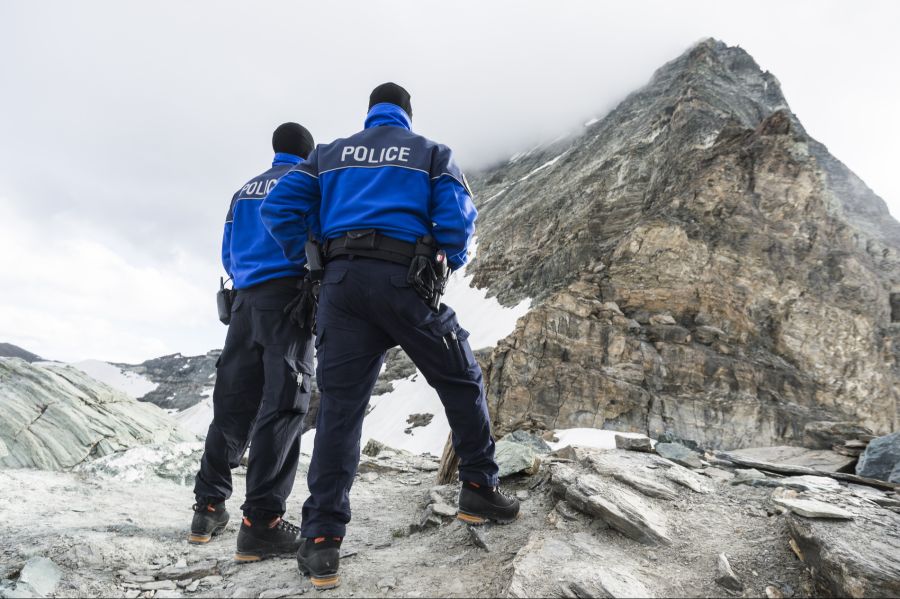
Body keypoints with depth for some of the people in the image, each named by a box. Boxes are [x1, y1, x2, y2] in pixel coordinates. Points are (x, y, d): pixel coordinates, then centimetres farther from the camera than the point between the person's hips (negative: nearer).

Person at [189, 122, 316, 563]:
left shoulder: (244, 191, 22)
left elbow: (228, 257, 21)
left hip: (245, 299, 6)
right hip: (289, 295, -6)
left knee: (234, 403, 10)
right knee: (283, 405, -10)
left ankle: (209, 509, 16)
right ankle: (262, 521, -14)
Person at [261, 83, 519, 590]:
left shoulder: (331, 154, 22)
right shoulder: (433, 153, 14)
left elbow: (279, 208, 10)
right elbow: (457, 221, -2)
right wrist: (447, 267, 16)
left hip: (342, 282, 3)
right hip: (404, 280, -2)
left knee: (340, 405, 2)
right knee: (462, 381, 15)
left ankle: (323, 541, 0)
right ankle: (479, 490, 19)